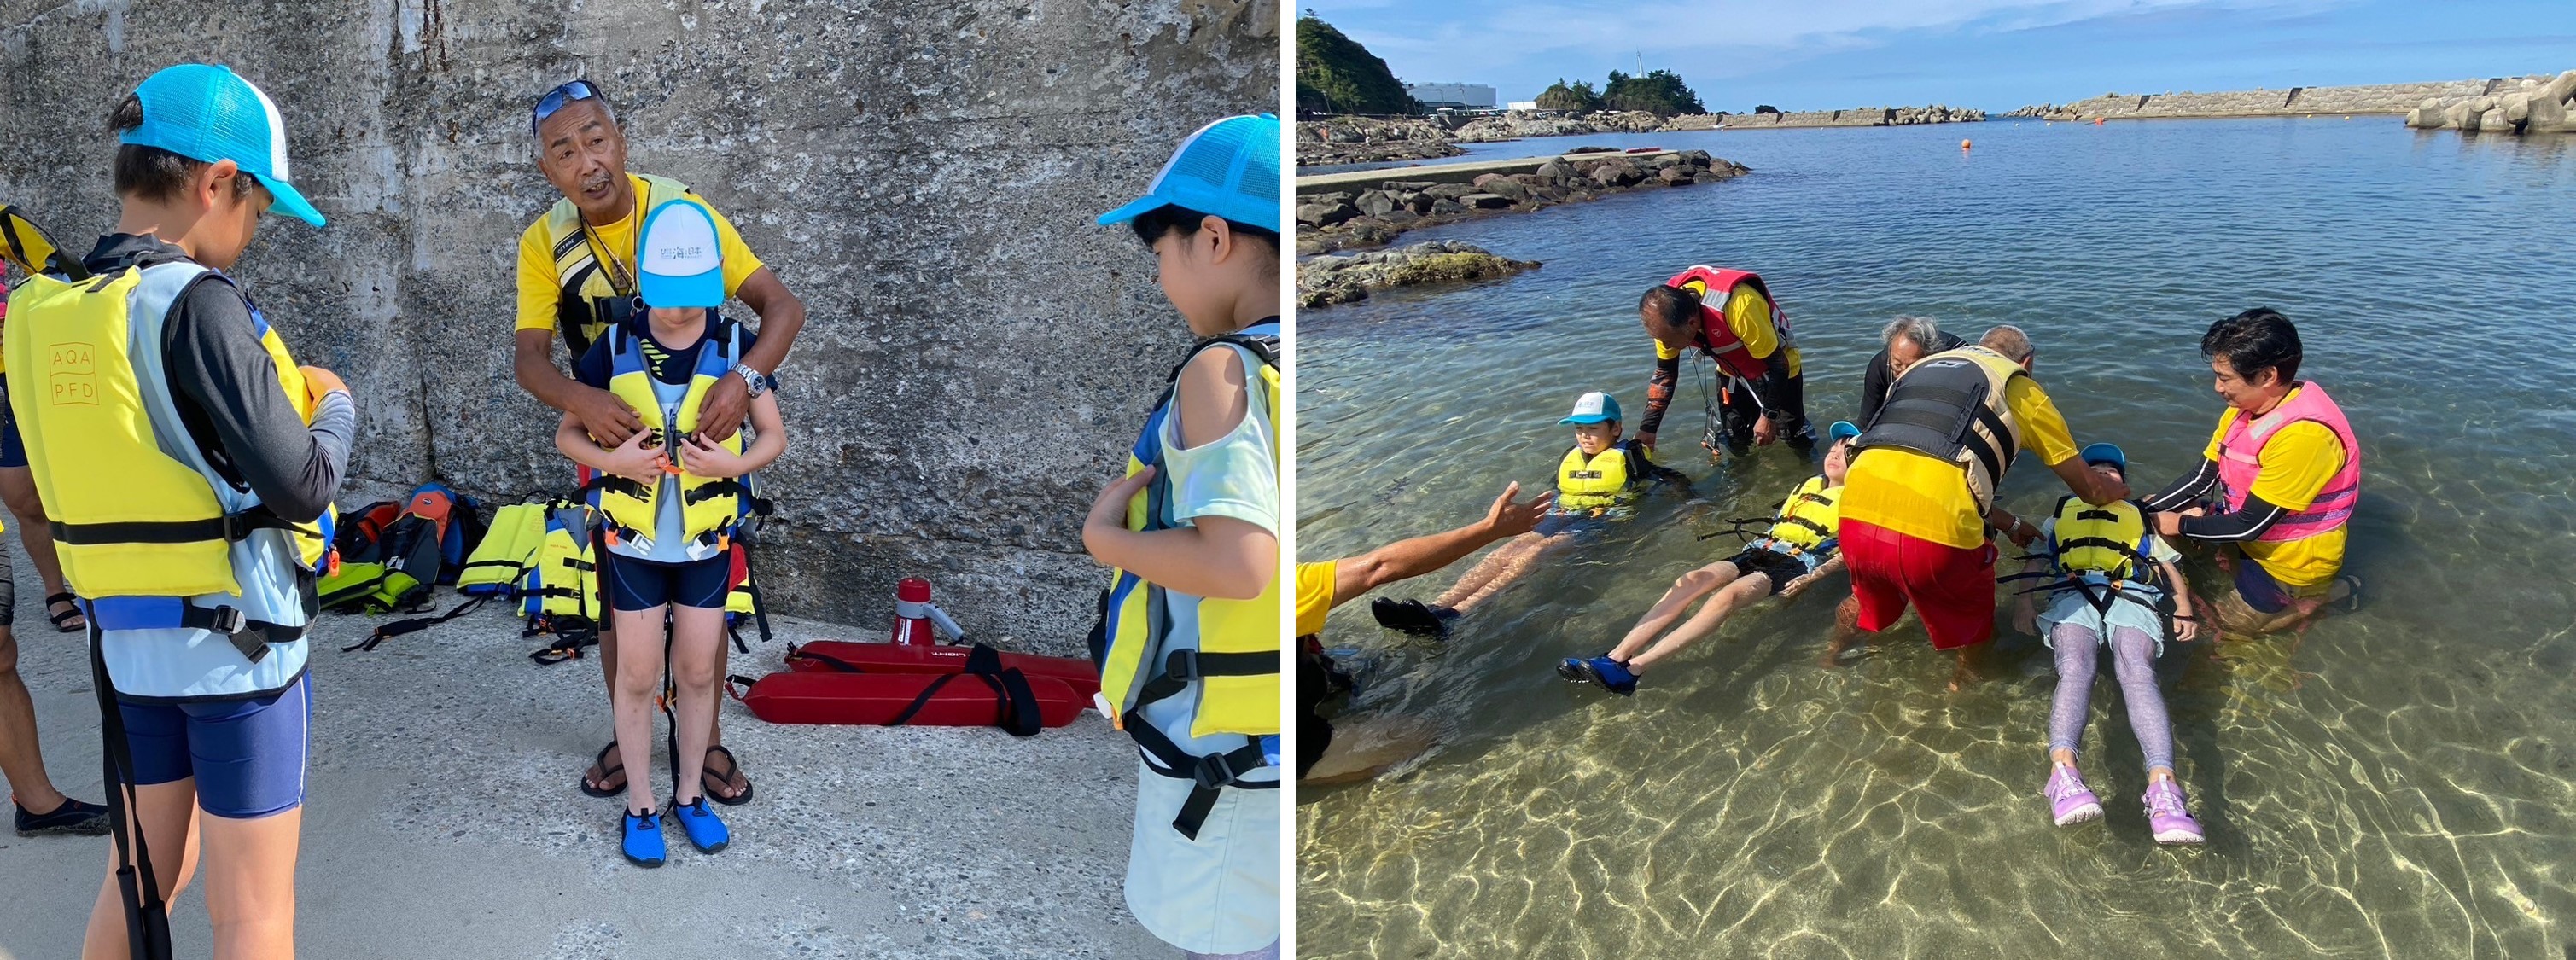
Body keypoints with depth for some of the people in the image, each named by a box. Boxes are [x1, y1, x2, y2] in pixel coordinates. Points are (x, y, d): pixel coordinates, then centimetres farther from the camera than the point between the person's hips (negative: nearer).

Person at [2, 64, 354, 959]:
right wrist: (335, 406, -2)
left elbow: (130, 447, 8)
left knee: (143, 875, 23)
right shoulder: (196, 302, -19)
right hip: (236, 636, -7)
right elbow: (303, 486, -21)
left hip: (126, 638, 7)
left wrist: (279, 390, 9)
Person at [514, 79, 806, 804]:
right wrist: (581, 400, -41)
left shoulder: (684, 212, -19)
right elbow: (528, 355, -18)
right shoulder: (545, 243, -13)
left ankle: (707, 739, 24)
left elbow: (783, 306, -22)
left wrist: (745, 375, -41)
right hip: (612, 438, 1)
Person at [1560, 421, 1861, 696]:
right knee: (1692, 581, -23)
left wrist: (1812, 577, -17)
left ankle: (1633, 668, -49)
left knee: (1727, 595, -34)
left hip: (1797, 564, -6)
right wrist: (1754, 545, 14)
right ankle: (1615, 657, -37)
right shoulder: (1809, 485, 29)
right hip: (1762, 550, 6)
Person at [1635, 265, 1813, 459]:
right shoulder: (1667, 309, -24)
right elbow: (1665, 372, -8)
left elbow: (1778, 364, -29)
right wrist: (1647, 429, -11)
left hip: (1777, 371, -5)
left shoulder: (1739, 307, -43)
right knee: (1734, 444, 5)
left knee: (1798, 441, 4)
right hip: (1733, 373, 5)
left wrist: (1769, 416, -22)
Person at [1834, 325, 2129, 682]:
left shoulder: (1920, 367, 29)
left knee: (1868, 596, 39)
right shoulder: (2020, 388, 16)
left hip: (1855, 516, 5)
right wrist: (2118, 489, 51)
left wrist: (2008, 523, 48)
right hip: (1936, 532, -5)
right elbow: (2089, 489, 26)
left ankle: (1833, 652, 57)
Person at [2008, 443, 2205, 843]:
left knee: (2138, 672, -32)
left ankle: (2163, 785, -54)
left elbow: (2171, 567, 29)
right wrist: (2024, 603, 3)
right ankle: (2063, 770, -58)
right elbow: (2035, 563, 25)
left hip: (2132, 597, 0)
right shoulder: (2062, 515, 39)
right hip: (2072, 595, 0)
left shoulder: (2141, 519, 41)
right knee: (2075, 667, -34)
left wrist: (2184, 609, 7)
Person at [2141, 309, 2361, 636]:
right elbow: (2202, 479, 0)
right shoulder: (2243, 408, -8)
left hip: (2294, 563, -8)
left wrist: (2180, 525, -15)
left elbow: (2250, 524, -28)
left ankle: (2326, 594, 10)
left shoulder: (2304, 435, -34)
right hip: (2258, 540, 8)